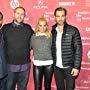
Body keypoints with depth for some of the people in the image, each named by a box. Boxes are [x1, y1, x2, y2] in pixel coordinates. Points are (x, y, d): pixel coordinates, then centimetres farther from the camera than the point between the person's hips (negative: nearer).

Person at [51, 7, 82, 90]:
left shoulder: (73, 30, -7)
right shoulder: (52, 32, 4)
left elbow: (78, 49, -8)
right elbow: (51, 49, 9)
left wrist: (76, 66, -12)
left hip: (69, 67, -3)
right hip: (57, 67, 3)